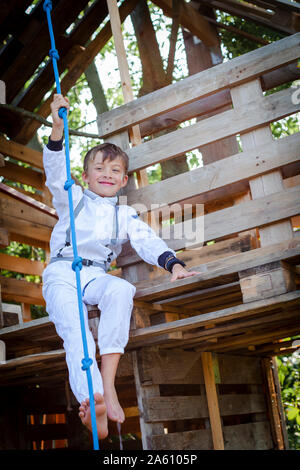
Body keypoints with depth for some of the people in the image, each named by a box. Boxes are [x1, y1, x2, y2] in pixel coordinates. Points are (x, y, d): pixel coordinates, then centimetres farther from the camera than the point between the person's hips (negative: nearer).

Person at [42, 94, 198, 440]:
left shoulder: (125, 216, 17)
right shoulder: (71, 198, 13)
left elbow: (148, 242, 1)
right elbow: (55, 172, -5)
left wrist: (173, 263, -20)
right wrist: (57, 128, -19)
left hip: (96, 276, 1)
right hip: (62, 272, -1)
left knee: (121, 289, -34)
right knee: (75, 330, -28)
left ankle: (108, 382, -37)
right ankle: (93, 401, -48)